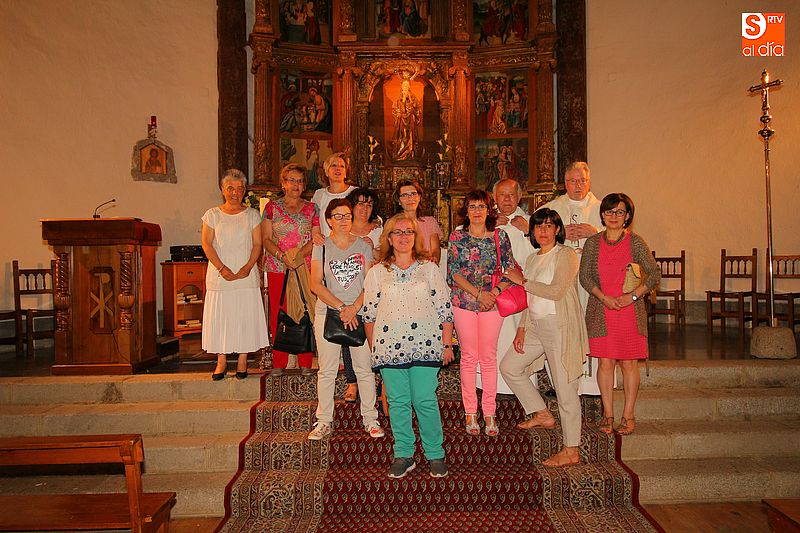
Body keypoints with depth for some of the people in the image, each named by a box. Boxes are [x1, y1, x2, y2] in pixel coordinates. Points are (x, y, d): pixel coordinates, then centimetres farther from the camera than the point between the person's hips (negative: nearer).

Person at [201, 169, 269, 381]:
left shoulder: (252, 214, 7)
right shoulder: (213, 214, 7)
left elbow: (257, 244, 1)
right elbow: (207, 244, 0)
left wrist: (247, 267, -13)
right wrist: (222, 268, -13)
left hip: (246, 276, 0)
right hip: (220, 276, 0)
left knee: (246, 316, 0)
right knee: (219, 317, 2)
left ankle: (242, 360, 11)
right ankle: (221, 361, 13)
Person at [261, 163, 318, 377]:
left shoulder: (311, 208, 10)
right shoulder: (272, 207, 9)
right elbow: (266, 239, 2)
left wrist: (299, 254, -14)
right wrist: (282, 256, -14)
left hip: (305, 268, 0)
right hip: (277, 268, 0)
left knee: (305, 313, -1)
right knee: (278, 314, 0)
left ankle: (305, 363, 7)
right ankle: (278, 364, 9)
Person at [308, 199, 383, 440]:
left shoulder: (364, 246, 7)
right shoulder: (321, 247, 5)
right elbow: (316, 284, -3)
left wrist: (354, 307, -13)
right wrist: (341, 307, -12)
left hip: (359, 313, 0)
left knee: (364, 368, 3)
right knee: (327, 370, 3)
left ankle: (370, 419, 14)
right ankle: (324, 421, 14)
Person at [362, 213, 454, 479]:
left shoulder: (430, 268, 8)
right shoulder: (376, 272, 9)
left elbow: (445, 309, 7)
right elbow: (369, 314, 11)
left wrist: (447, 344, 3)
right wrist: (373, 348, 7)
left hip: (425, 345, -1)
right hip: (390, 347, 1)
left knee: (426, 401, -2)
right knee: (398, 402, 5)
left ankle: (435, 455, 14)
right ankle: (403, 456, 19)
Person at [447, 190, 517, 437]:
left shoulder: (500, 237, 5)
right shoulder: (457, 237, 3)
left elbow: (511, 270, 4)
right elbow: (453, 271, -4)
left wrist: (495, 291, -12)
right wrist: (478, 293, -13)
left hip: (492, 303, 1)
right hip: (463, 302, 0)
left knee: (489, 358, 4)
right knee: (468, 357, 5)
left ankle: (490, 413, 13)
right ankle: (470, 413, 14)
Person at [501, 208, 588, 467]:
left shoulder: (566, 255, -7)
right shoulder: (532, 259, 16)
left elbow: (557, 291, -19)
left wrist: (522, 281, -11)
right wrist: (522, 329, 7)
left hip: (560, 325, -8)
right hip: (536, 325, 8)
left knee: (565, 387, -3)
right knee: (508, 367, 10)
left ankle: (572, 450, 7)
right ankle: (543, 415, 22)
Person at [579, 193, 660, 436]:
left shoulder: (635, 242, 1)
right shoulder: (592, 243, 4)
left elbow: (655, 274, 2)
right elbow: (585, 277, 3)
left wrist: (633, 296, -11)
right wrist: (604, 297, -11)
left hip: (630, 311, -1)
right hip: (601, 311, 1)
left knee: (629, 363, 4)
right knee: (605, 363, 4)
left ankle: (628, 415, 17)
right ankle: (608, 414, 16)